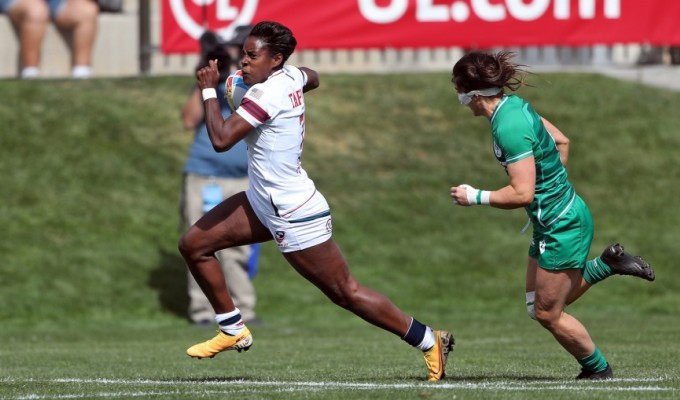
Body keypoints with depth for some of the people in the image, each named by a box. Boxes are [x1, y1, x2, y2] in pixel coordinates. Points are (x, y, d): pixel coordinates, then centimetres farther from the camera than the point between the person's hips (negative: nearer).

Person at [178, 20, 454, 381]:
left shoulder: (267, 94, -25)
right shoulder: (290, 77, 1)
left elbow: (220, 139, -30)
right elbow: (313, 78, 27)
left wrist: (209, 90, -16)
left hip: (294, 216, -10)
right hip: (264, 202, 10)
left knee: (344, 292, -1)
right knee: (193, 244, 7)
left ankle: (430, 341, 11)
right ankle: (233, 331, 18)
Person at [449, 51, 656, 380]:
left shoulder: (509, 127, -26)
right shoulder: (515, 106, 3)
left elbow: (522, 194, -28)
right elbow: (562, 141, 16)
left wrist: (476, 197, -17)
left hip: (562, 226, -10)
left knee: (548, 314, 3)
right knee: (538, 307, 15)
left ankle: (598, 369, 20)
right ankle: (608, 264, 18)